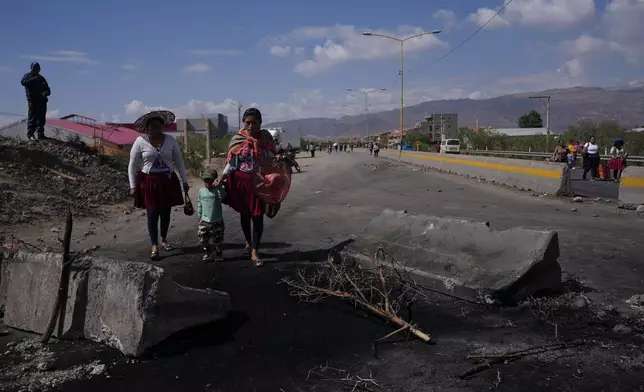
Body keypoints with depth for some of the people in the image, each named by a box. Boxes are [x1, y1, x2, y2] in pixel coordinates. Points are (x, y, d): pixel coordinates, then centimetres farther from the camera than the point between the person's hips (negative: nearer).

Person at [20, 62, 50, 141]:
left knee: (42, 118, 3)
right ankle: (30, 134, -10)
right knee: (32, 117, -9)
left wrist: (46, 92, -4)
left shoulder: (41, 78, 23)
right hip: (32, 100, -5)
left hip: (42, 100, 5)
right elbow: (23, 82, -12)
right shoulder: (28, 76, 10)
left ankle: (40, 134, 8)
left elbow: (47, 89, 19)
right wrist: (33, 79, -20)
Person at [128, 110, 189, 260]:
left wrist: (185, 181, 6)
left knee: (166, 212, 10)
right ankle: (154, 247, 8)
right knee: (153, 213, -2)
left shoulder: (170, 140, -2)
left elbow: (179, 161, 6)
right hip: (149, 182, -2)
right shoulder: (140, 141, -8)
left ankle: (164, 240, 31)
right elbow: (132, 165, -2)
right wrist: (133, 186, -5)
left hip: (168, 181, 2)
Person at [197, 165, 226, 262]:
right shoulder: (201, 191, 4)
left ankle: (218, 254, 20)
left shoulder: (218, 190, -6)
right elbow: (199, 205, 12)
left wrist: (220, 187, -34)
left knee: (218, 240, 6)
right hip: (205, 221, 3)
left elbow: (222, 196, -29)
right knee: (205, 239, 7)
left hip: (217, 221, -3)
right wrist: (200, 217, 13)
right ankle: (208, 254, 23)